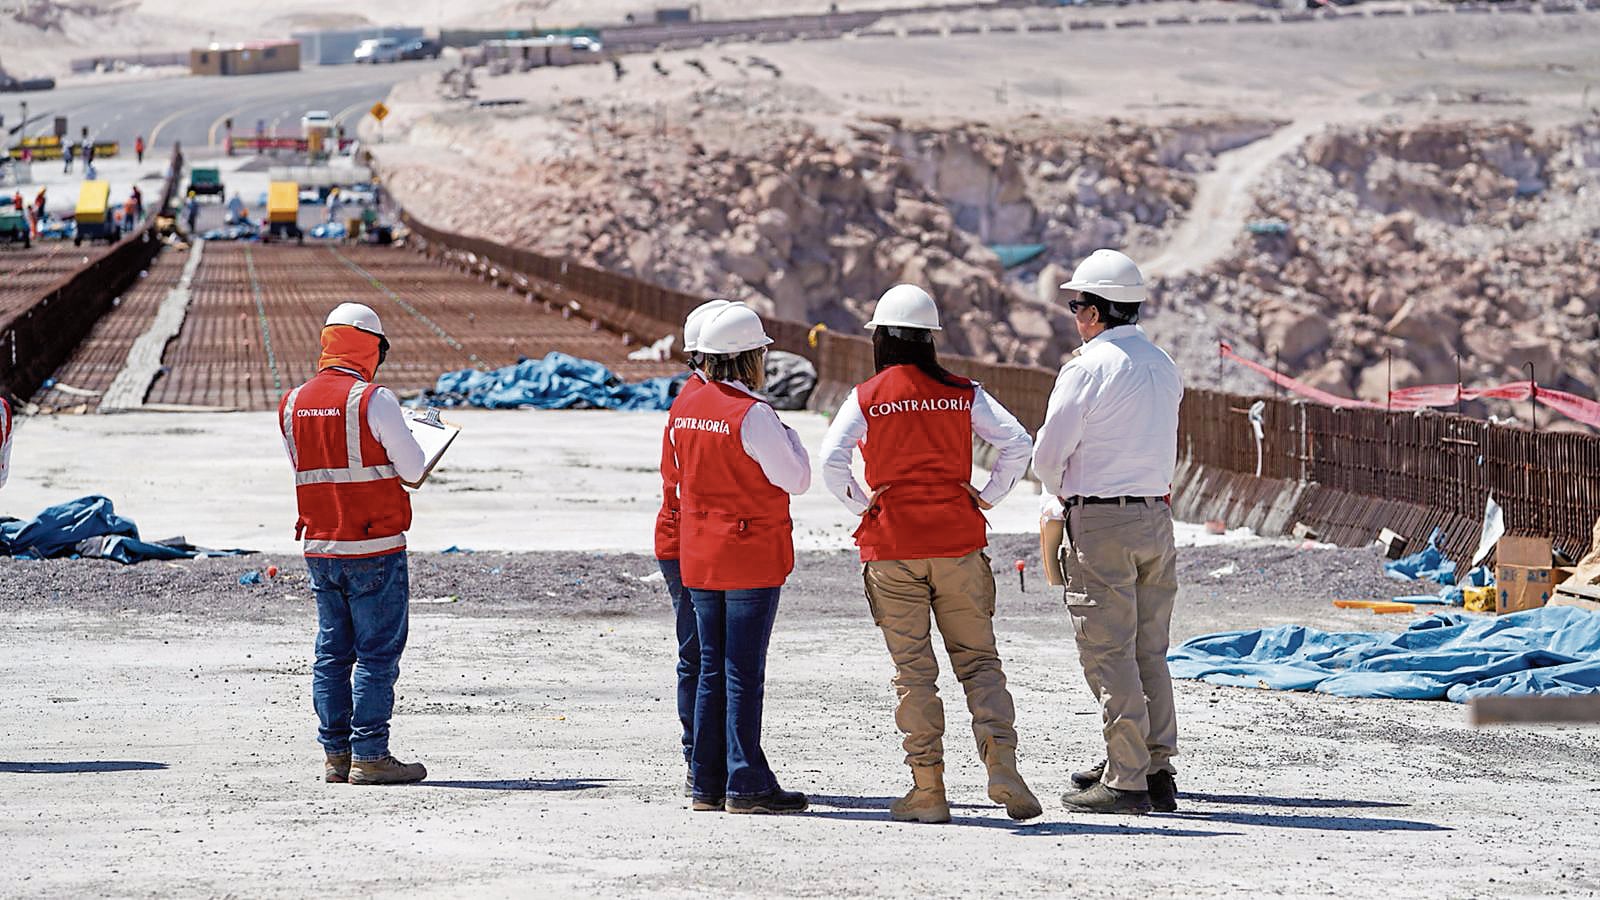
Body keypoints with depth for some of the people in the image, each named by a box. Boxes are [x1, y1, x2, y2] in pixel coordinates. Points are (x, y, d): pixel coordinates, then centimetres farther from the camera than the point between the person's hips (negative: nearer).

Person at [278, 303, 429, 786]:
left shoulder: (293, 403, 5)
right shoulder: (373, 400, -13)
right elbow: (413, 469, -8)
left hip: (319, 547, 6)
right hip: (375, 547, -6)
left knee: (332, 652, 11)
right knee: (378, 653, -1)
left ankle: (335, 754, 12)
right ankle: (369, 756, -3)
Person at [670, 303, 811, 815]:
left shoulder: (685, 411, 6)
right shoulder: (752, 414, -17)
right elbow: (797, 479, -11)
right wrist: (788, 437, 4)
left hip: (699, 558, 7)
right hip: (751, 560, -7)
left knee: (712, 670, 12)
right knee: (744, 672, -4)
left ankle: (707, 782, 13)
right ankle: (746, 785, -3)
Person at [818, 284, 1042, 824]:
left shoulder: (867, 398, -2)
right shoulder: (962, 394, 4)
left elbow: (831, 459, -15)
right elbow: (1017, 443, -5)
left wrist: (860, 505, -1)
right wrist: (988, 497, 4)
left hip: (892, 548, -1)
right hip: (958, 542, 1)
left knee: (913, 671, 3)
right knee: (978, 660, 7)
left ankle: (928, 789, 1)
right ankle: (1002, 768, -9)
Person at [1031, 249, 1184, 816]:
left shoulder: (1088, 368, -12)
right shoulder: (1163, 367, 10)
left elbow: (1048, 454, -10)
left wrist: (1061, 495, 12)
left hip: (1101, 520, -7)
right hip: (1156, 515, 7)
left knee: (1109, 653, -4)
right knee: (1149, 652, 13)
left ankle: (1126, 780, -5)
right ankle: (1157, 770, 15)